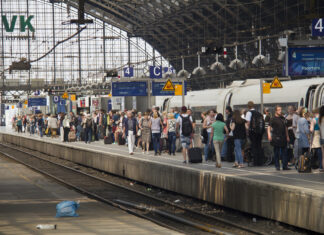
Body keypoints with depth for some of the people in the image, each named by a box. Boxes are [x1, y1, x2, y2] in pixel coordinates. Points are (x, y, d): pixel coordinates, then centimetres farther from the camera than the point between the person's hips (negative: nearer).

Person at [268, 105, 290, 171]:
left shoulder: (283, 118, 14)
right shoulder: (273, 119, -4)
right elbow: (269, 127, -12)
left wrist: (287, 136, 19)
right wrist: (269, 135, -27)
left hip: (283, 138, 5)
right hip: (276, 138, -5)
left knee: (284, 152, 5)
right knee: (276, 153, 0)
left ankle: (285, 166, 9)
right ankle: (277, 166, 7)